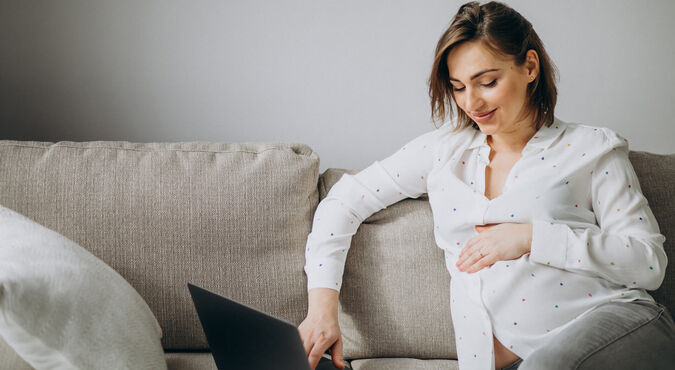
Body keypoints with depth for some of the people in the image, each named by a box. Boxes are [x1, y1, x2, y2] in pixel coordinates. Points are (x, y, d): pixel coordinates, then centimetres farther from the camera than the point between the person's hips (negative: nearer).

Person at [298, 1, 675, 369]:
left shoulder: (592, 147, 9)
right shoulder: (444, 150, 17)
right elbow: (346, 199, 18)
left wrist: (533, 237, -8)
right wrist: (323, 304, 5)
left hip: (616, 322, -2)